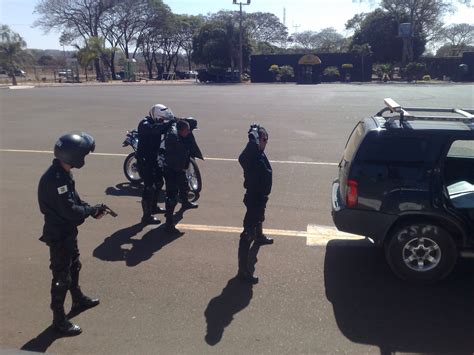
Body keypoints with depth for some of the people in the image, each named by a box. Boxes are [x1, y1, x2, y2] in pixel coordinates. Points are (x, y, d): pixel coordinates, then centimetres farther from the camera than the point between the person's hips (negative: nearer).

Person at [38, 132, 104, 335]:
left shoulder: (63, 173, 2)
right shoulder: (55, 179, -29)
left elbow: (74, 199, 11)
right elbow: (70, 210, -30)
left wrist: (92, 210, -3)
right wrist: (93, 210, -14)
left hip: (67, 231, 10)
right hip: (58, 234, -10)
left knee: (73, 267, 26)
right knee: (61, 277, 3)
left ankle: (78, 301, 47)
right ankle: (59, 320, 18)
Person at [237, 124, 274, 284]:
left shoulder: (259, 153, -4)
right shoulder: (251, 156, -31)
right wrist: (254, 134, -50)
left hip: (260, 195, 11)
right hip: (254, 197, -11)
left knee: (259, 217, 38)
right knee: (248, 232, -7)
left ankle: (259, 237, 70)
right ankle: (243, 270, -2)